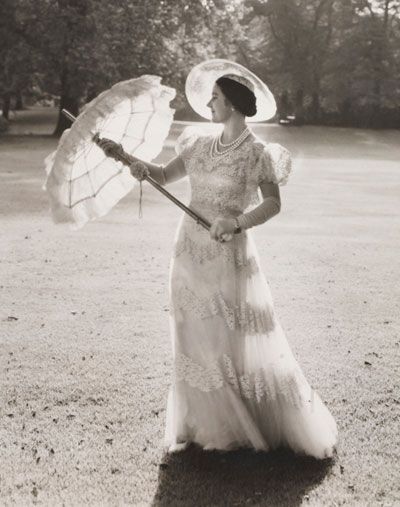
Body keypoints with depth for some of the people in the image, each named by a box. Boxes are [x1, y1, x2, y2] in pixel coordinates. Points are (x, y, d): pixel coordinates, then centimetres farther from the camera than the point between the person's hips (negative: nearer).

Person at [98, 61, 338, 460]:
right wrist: (131, 159, -3)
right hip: (190, 255, 6)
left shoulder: (257, 153, -8)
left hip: (228, 256, -6)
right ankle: (212, 427, 27)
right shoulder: (201, 145, 9)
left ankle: (300, 430, 17)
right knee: (197, 343, 11)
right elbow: (164, 176, 13)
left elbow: (272, 203, -14)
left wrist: (237, 222, -29)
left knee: (243, 343, -1)